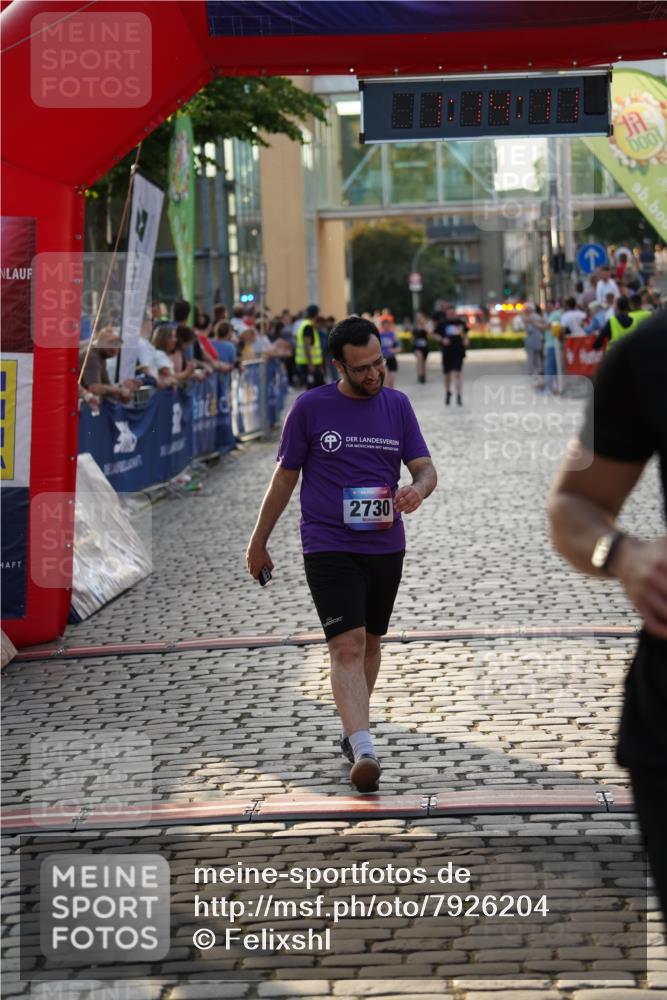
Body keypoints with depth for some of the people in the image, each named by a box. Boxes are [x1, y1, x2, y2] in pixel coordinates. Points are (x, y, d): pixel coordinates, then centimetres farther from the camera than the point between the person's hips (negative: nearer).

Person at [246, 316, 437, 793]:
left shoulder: (397, 405, 5)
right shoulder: (311, 407, -3)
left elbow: (426, 468, 5)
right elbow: (285, 477, 5)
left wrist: (417, 489, -20)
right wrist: (259, 541, 10)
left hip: (386, 547, 4)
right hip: (329, 548, -4)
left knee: (370, 642, 15)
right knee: (348, 646, -16)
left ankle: (353, 731, 34)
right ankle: (364, 751, -25)